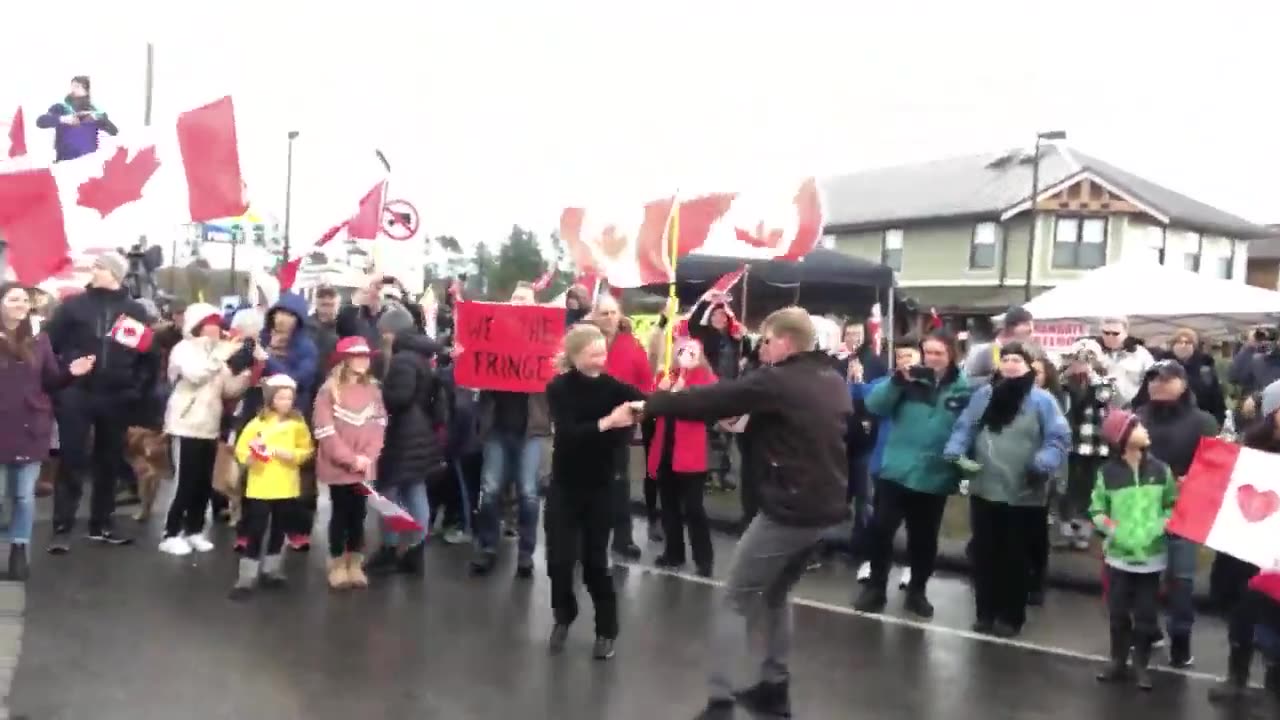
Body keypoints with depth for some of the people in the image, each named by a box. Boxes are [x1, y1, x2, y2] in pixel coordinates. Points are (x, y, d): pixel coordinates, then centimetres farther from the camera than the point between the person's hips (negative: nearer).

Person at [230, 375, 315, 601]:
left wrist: (292, 455, -17)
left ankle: (270, 570, 31)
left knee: (278, 531, 15)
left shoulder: (298, 423, -1)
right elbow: (240, 449, -4)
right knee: (255, 532, -3)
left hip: (287, 487, 3)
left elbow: (307, 450, 1)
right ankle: (246, 579, 2)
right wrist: (250, 456, -24)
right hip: (260, 488, -3)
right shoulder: (257, 423, -6)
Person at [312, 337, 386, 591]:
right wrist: (352, 459, -15)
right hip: (337, 467, -3)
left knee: (358, 514, 9)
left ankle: (355, 563, 21)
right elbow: (325, 432, -12)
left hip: (364, 468, 3)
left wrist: (368, 458, -10)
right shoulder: (329, 391, -8)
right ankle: (337, 565, 18)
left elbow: (378, 427, 3)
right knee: (340, 513, 5)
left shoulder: (373, 390, 5)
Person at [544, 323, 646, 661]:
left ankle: (606, 629, 19)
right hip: (565, 486, 0)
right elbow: (567, 432, -25)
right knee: (560, 558, 1)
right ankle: (563, 616, 28)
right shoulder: (558, 388, -10)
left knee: (594, 560, 2)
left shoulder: (612, 386, -7)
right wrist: (606, 422, -37)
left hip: (601, 486, 0)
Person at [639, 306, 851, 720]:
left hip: (788, 510, -8)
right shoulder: (834, 382, 10)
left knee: (735, 601, 2)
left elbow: (710, 400, -13)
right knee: (775, 596, 24)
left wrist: (649, 404, -2)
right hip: (826, 508, 8)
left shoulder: (777, 382, -15)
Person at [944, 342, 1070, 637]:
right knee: (984, 554, 11)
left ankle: (1010, 617, 21)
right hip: (984, 490, 4)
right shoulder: (983, 395, 7)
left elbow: (1059, 439, -9)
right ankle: (986, 612, 24)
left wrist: (1043, 464, -25)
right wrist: (954, 452, -11)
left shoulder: (1042, 400, -5)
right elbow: (964, 428, 7)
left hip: (1024, 495, -3)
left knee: (1016, 558, 8)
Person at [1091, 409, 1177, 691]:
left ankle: (1141, 665, 21)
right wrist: (1112, 529, -13)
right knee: (1118, 612, 8)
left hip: (1152, 555, 1)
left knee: (1146, 614, 7)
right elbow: (1096, 510, 3)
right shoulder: (1108, 472, -4)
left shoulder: (1160, 469, -1)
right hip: (1119, 554, -1)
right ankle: (1118, 662, 22)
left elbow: (1173, 505, 8)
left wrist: (1161, 526, -9)